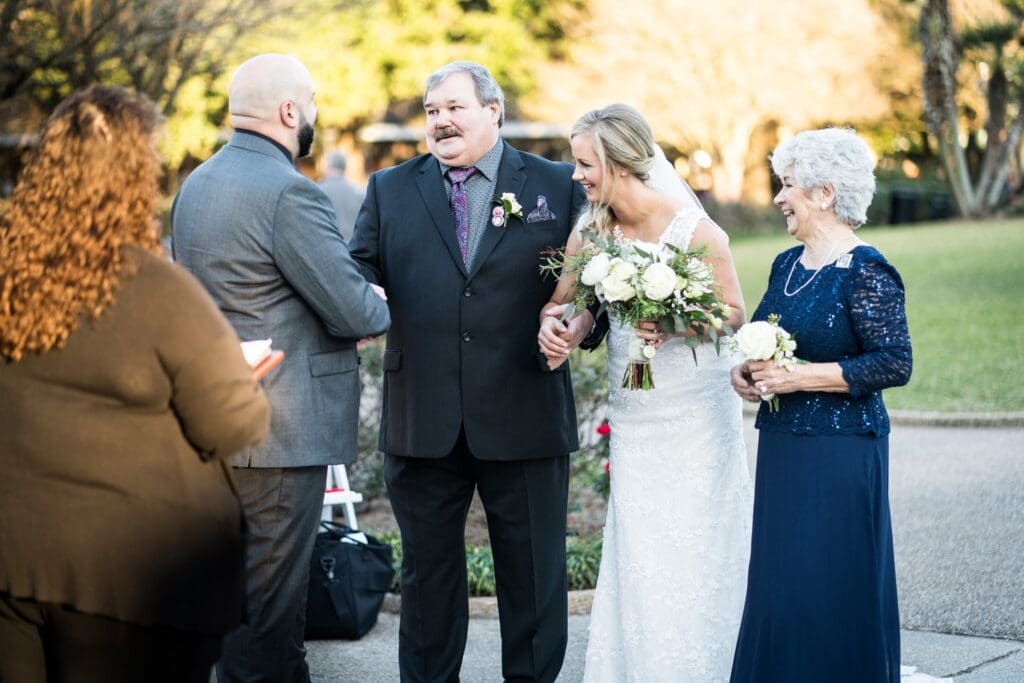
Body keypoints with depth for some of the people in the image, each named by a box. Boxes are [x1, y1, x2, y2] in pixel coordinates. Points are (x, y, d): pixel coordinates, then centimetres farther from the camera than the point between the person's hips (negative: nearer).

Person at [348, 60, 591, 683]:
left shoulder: (557, 187, 5)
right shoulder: (390, 190, 10)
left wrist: (575, 323, -18)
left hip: (526, 419, -1)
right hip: (423, 421, 2)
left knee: (534, 575, 8)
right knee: (428, 573, 13)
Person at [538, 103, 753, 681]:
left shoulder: (692, 228, -14)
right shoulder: (590, 231, 0)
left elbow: (735, 313, -8)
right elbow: (561, 301, 9)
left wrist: (676, 325, -25)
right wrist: (553, 325, -14)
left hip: (694, 411, -4)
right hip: (633, 412, 4)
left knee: (693, 553, 1)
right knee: (636, 552, 7)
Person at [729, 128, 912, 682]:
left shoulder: (865, 272, -12)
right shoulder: (787, 264, 12)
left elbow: (894, 364, -18)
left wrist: (799, 376, -19)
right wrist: (746, 370, 2)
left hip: (838, 455, -8)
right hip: (781, 448, 8)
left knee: (828, 592, -3)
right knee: (777, 588, 11)